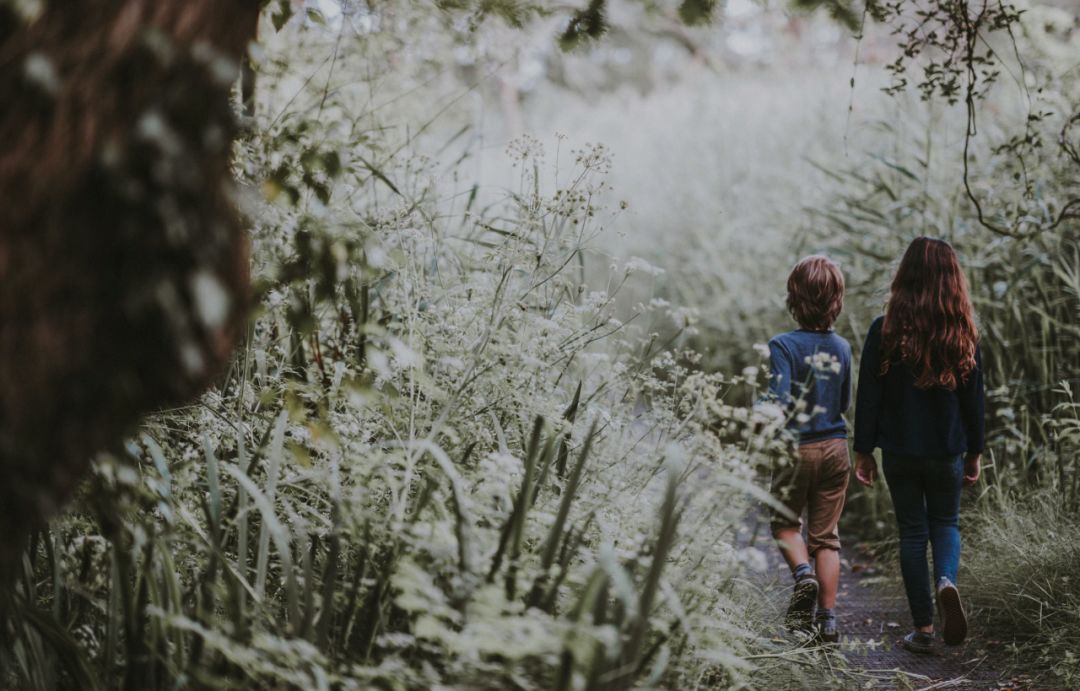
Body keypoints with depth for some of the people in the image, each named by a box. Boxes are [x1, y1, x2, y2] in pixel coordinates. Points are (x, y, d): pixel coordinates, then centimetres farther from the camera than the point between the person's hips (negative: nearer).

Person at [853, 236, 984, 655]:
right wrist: (974, 454, 12)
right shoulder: (964, 334, -5)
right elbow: (973, 400, 1)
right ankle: (947, 581, -11)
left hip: (899, 451, -1)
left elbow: (869, 396, -7)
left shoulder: (885, 331, -10)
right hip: (948, 453, 1)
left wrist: (863, 452, 2)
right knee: (945, 523, 20)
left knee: (912, 533, 10)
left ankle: (924, 628, 9)